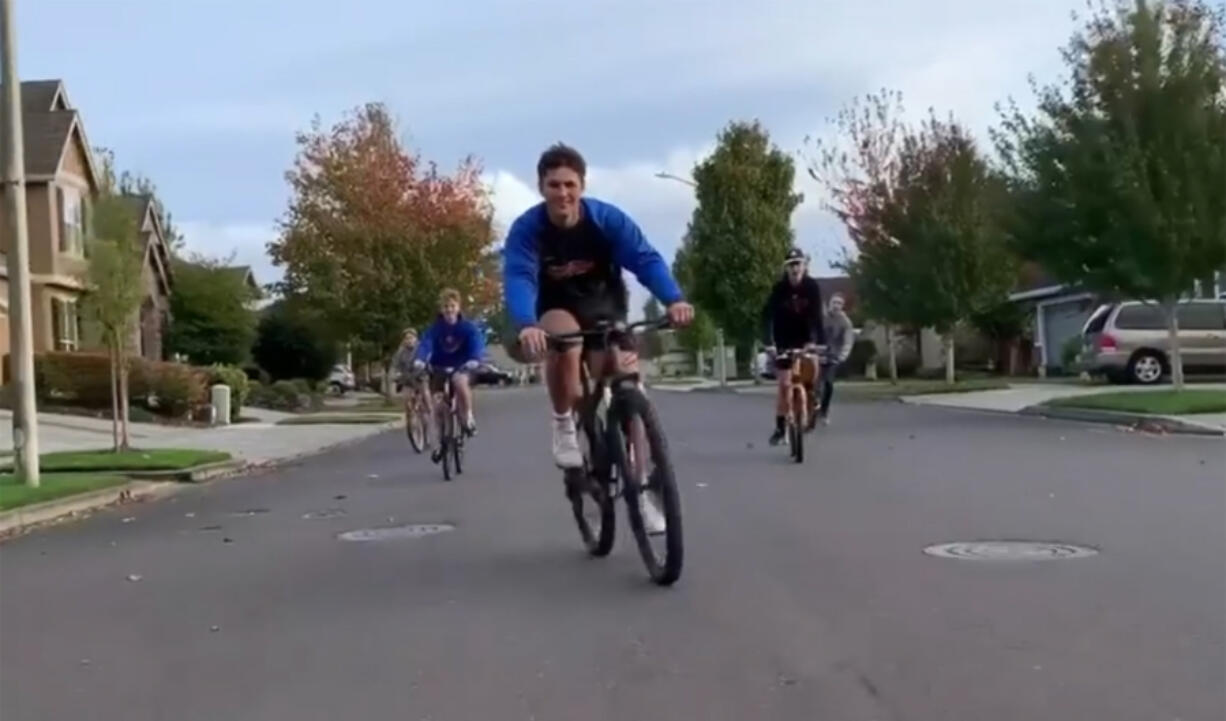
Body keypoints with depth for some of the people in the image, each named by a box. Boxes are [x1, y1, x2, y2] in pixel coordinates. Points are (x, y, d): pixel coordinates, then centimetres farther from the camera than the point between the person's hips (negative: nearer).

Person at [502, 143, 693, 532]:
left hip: (604, 311, 2)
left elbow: (646, 259, -30)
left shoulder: (608, 218, -21)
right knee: (564, 342, -37)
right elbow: (517, 278, -36)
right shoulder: (526, 228, -23)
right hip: (556, 311, -1)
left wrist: (674, 299, -49)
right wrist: (526, 325, -57)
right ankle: (564, 424, -11)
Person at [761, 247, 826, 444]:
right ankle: (780, 427, 1)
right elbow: (767, 316, -23)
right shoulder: (779, 288, -17)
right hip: (784, 341, -1)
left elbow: (816, 315, -21)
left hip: (805, 340, 1)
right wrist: (768, 343, -35)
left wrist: (816, 341, -33)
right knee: (785, 385, -7)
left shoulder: (812, 287, -14)